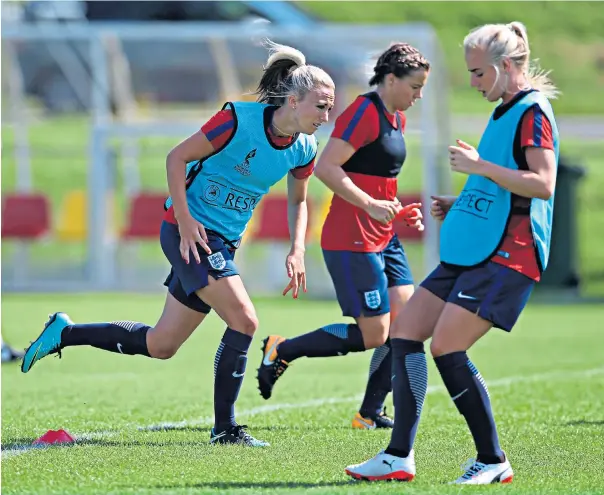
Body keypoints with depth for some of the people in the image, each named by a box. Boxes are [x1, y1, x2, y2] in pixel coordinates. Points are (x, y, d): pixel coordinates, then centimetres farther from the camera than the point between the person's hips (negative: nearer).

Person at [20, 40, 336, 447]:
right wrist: (185, 222, -17)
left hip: (224, 242, 7)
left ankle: (64, 333, 28)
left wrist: (297, 251, 2)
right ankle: (225, 428, -9)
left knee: (160, 345, 11)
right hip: (190, 231, -7)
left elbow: (298, 201, 17)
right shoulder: (240, 119, -21)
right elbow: (177, 158, -13)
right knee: (244, 319, -19)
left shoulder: (304, 150, -2)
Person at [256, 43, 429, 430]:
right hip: (352, 239, -10)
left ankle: (371, 413, 9)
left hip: (384, 238, 10)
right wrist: (370, 204, -26)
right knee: (373, 334, -8)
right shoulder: (365, 112, -15)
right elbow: (326, 168, -22)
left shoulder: (397, 118, 15)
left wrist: (399, 212, 14)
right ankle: (281, 351, 7)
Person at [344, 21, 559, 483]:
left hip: (506, 255, -10)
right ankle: (400, 455, 5)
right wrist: (461, 206, 15)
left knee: (447, 348, -15)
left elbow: (542, 184, -22)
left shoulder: (533, 112, -11)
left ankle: (493, 461, -2)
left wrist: (479, 166, -21)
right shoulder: (504, 113, 19)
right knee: (405, 332, 4)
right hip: (469, 252, 10)